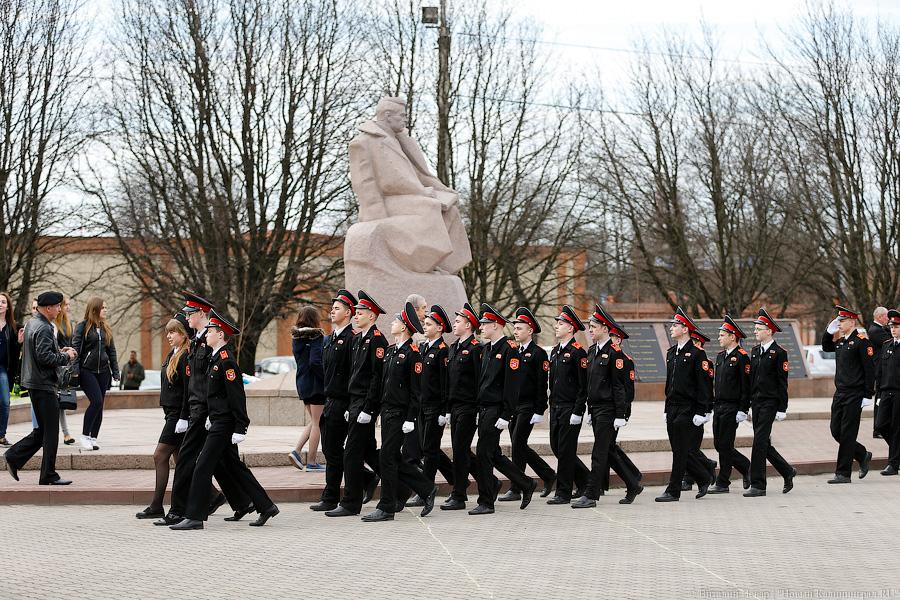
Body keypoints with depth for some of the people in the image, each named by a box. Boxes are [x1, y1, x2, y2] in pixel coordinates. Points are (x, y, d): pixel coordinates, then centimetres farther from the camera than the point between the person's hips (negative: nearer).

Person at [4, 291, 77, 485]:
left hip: (33, 383, 10)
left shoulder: (31, 323, 14)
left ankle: (14, 457, 14)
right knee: (50, 432, -3)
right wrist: (66, 356, -11)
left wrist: (58, 351, 13)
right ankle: (49, 476, 1)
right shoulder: (44, 329, -18)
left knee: (43, 429, 17)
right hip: (44, 385, -10)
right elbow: (44, 357, -25)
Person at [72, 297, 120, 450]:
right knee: (96, 401, -17)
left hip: (103, 371, 6)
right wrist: (75, 372, -15)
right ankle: (85, 435, -6)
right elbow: (76, 349, -7)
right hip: (87, 371, -6)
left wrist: (115, 372, 11)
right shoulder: (82, 327, -3)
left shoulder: (106, 328, 14)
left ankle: (93, 438, 9)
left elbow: (112, 351, 16)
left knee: (99, 405, 3)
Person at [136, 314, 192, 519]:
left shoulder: (186, 356, -14)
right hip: (171, 413, 10)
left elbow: (188, 389, -18)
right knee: (180, 460, 10)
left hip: (179, 414, -10)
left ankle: (156, 506, -5)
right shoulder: (172, 355, 15)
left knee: (160, 456, -8)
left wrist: (184, 417, -20)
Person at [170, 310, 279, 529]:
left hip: (224, 424, -10)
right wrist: (211, 415, 22)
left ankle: (195, 517, -5)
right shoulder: (216, 358, 13)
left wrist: (239, 429, -21)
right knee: (234, 466, 15)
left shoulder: (226, 360, -17)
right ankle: (265, 506, 22)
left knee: (203, 467, -8)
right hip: (219, 421, 10)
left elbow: (237, 395, -20)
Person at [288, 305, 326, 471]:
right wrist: (327, 378, -15)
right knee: (317, 422, 1)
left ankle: (297, 451, 6)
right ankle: (312, 462, 4)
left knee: (313, 421, 19)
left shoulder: (296, 337, 8)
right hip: (316, 383, -7)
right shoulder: (316, 337, -15)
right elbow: (315, 362, -24)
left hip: (302, 383, 7)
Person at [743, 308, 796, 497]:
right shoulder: (755, 351, 14)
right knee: (763, 443, 10)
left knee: (760, 441, -10)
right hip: (756, 402, 8)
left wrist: (782, 408, -12)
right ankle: (788, 472, 28)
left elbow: (782, 382, -9)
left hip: (770, 403, -7)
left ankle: (758, 485, -6)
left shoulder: (779, 352, -8)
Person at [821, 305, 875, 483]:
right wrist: (829, 331, 12)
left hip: (854, 395, -8)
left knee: (847, 434, -4)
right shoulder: (840, 341, 11)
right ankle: (863, 455, 29)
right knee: (836, 431, 10)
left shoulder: (861, 342, -11)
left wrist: (868, 395, -15)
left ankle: (843, 474, 1)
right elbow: (826, 347, 31)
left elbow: (870, 370, -13)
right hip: (839, 394, 8)